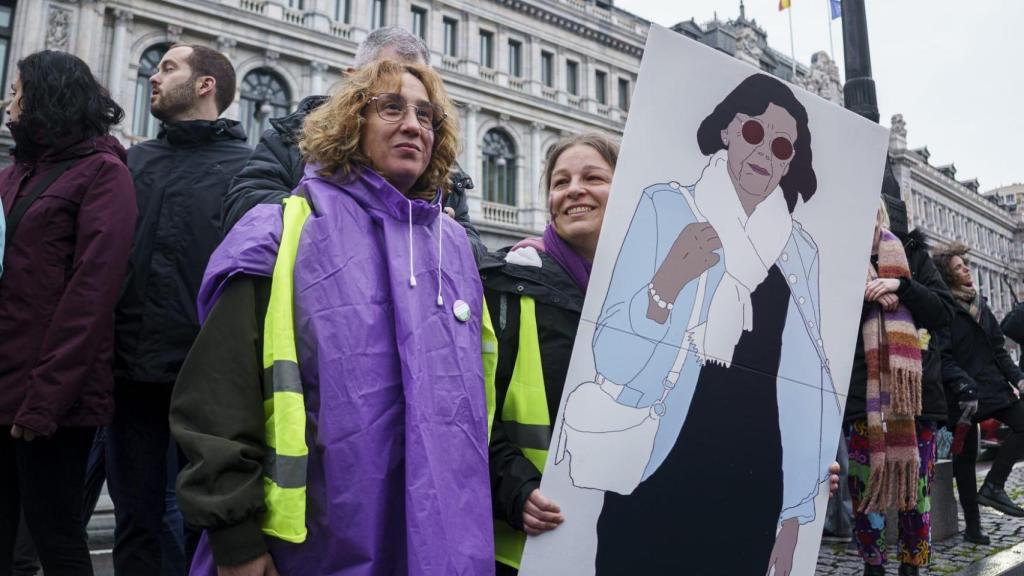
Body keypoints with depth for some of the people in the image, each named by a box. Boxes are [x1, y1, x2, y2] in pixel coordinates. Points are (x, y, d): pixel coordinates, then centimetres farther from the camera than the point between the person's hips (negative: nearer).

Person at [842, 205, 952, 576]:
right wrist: (862, 293, -14)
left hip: (916, 391, 1)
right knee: (865, 486, 1)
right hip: (862, 393, -1)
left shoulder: (913, 255, 11)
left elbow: (944, 312, 3)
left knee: (917, 486, 3)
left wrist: (900, 285, -11)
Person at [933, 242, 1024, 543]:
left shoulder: (979, 304, 14)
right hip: (963, 394, -7)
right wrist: (964, 388, -24)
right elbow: (942, 358, -16)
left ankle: (994, 486, 1)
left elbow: (997, 347, 17)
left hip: (992, 385, 7)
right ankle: (973, 527, 11)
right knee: (965, 456, 1)